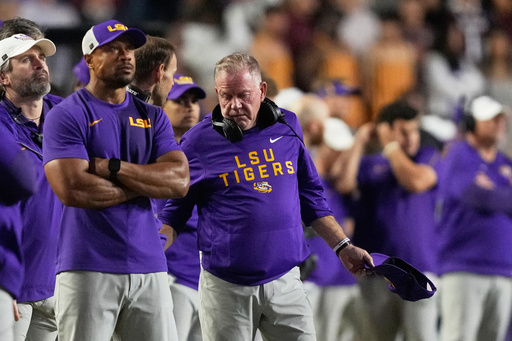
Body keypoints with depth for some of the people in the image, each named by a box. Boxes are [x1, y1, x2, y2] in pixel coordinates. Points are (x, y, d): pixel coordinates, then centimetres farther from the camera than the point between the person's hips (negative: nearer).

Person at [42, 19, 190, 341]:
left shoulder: (153, 117, 14)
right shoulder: (67, 115, -1)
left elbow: (180, 181, 0)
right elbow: (72, 189, -15)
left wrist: (110, 167, -10)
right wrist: (147, 182, -4)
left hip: (149, 267, 4)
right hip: (88, 269, -4)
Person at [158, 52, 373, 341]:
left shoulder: (287, 127, 8)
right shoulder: (199, 141, -1)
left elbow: (311, 197, 19)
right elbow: (173, 211, 6)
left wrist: (343, 247, 15)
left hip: (285, 281, 2)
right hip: (225, 286, -2)